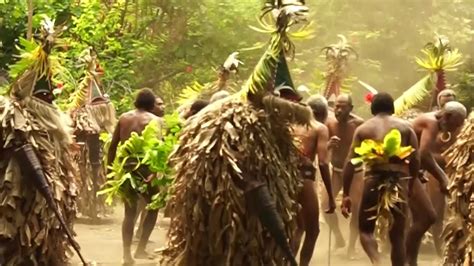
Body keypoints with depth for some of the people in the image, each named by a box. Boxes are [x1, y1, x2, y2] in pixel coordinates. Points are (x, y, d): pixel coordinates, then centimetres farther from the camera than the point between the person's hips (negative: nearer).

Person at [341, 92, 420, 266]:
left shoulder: (363, 129, 10)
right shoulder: (405, 127, 10)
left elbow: (350, 163, 3)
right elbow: (415, 161, 1)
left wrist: (346, 194, 5)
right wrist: (411, 183, 16)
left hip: (374, 180, 0)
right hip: (399, 182, 1)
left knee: (365, 229, 15)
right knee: (397, 236, 11)